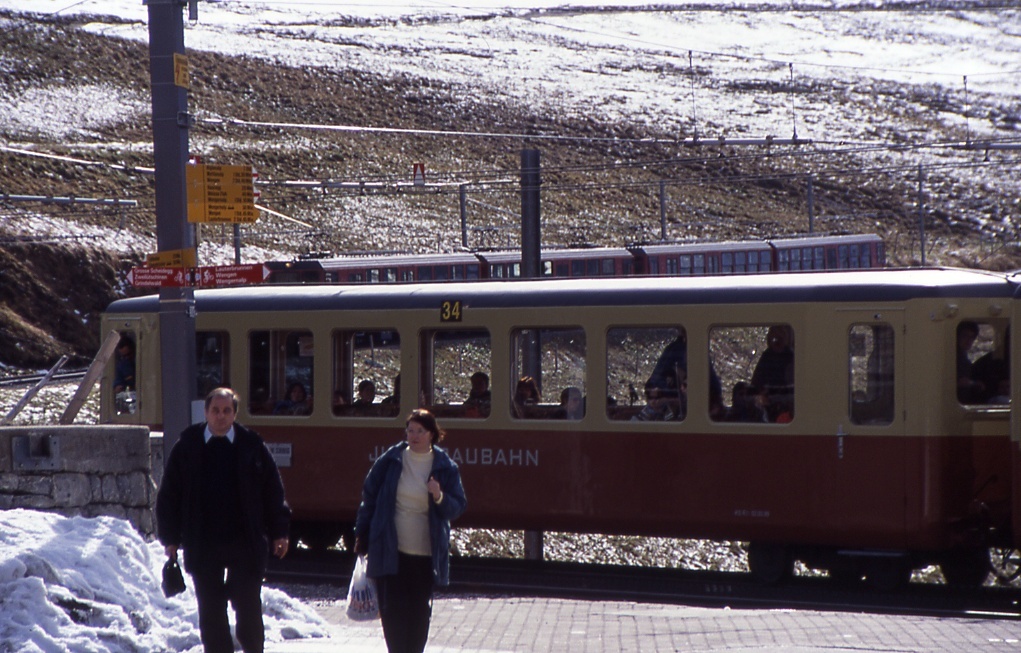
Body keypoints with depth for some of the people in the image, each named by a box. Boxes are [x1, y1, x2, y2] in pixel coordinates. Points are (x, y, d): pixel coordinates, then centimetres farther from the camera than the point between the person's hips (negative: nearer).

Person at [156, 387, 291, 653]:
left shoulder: (252, 447, 2)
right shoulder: (187, 447, 3)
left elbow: (273, 492, 6)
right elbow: (168, 496, 6)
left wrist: (279, 532, 2)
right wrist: (170, 538, 3)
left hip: (246, 544, -1)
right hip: (203, 546, 1)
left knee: (248, 608, 0)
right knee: (211, 611, 4)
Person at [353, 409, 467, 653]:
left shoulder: (445, 467, 2)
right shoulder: (390, 461, 1)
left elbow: (458, 507, 4)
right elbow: (369, 497, 7)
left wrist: (440, 497, -17)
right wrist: (362, 536, 6)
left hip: (426, 553, 1)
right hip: (390, 550, -1)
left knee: (419, 613, 6)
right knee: (393, 611, -6)